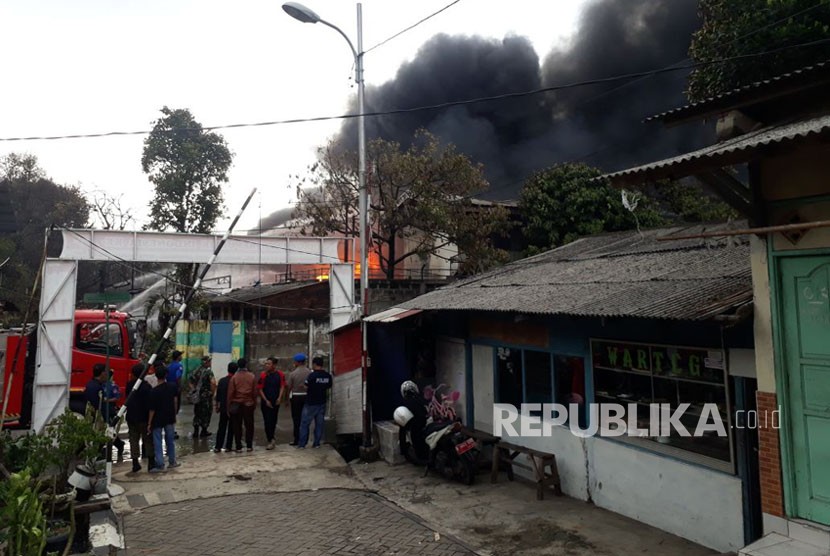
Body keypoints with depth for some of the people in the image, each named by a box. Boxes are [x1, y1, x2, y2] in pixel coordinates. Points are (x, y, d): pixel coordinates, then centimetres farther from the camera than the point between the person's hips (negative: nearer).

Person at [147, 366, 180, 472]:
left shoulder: (154, 391, -18)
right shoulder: (172, 387, -5)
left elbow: (152, 409, -14)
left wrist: (149, 423, -6)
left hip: (157, 420, -4)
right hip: (170, 418, 5)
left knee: (157, 443, 4)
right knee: (170, 440, 16)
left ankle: (160, 465, 4)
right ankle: (172, 461, 25)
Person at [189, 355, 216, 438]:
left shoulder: (197, 370, 6)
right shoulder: (208, 371, -15)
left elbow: (191, 381, 12)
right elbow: (213, 382, -28)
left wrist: (193, 390, 14)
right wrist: (212, 392, -15)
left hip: (197, 396, 6)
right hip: (206, 396, -6)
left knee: (197, 413, 15)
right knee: (206, 413, 7)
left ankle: (195, 432, 19)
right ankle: (204, 432, 15)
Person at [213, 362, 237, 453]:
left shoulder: (222, 380, -3)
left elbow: (218, 395, 2)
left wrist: (216, 406, 14)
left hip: (223, 408, 3)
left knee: (221, 428, 10)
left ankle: (218, 447, 7)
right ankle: (228, 447, 8)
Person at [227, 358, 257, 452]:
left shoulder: (234, 377, -6)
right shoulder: (252, 377, -3)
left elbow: (230, 393, -5)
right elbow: (255, 392, 0)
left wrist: (229, 406, 2)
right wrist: (254, 403, 11)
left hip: (236, 404, -1)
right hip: (249, 404, 1)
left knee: (237, 426, 7)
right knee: (249, 426, 10)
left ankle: (239, 447, 9)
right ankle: (249, 446, 12)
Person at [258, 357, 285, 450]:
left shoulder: (279, 374, -1)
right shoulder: (263, 375, -6)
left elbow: (282, 386, 3)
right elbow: (260, 389, -5)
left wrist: (279, 398, -10)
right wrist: (266, 401, -10)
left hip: (275, 402, 2)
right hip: (265, 402, -2)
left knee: (273, 421, 10)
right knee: (267, 421, -5)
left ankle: (271, 438, 26)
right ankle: (271, 440, 1)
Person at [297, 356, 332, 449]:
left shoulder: (312, 375, -17)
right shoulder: (328, 376, 0)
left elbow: (306, 387, -12)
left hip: (311, 403, -5)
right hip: (322, 402, 5)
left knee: (305, 424, 5)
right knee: (319, 424, 10)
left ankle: (302, 444, 7)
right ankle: (317, 443, 12)